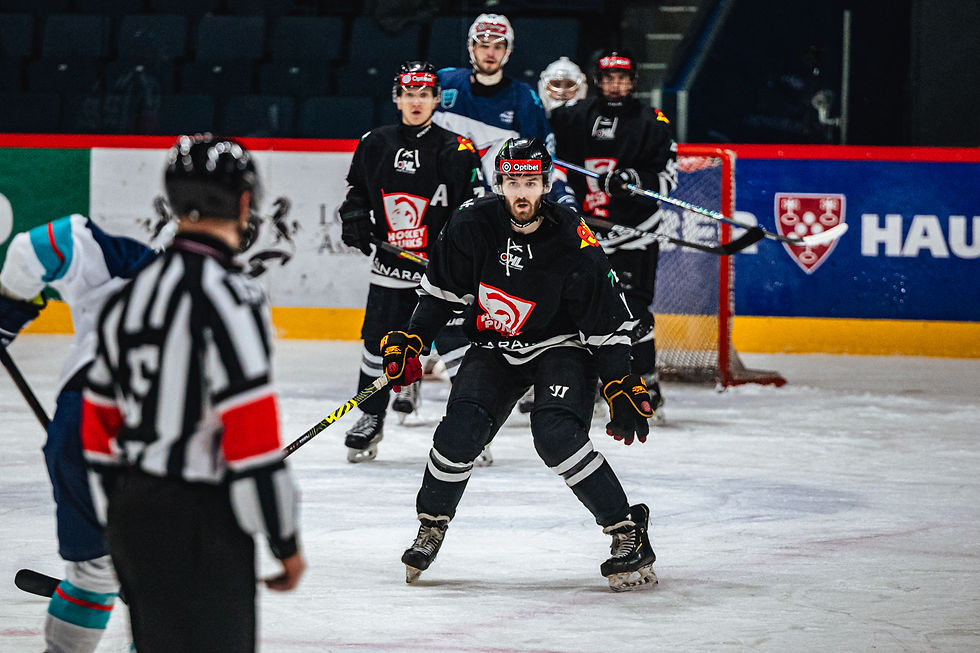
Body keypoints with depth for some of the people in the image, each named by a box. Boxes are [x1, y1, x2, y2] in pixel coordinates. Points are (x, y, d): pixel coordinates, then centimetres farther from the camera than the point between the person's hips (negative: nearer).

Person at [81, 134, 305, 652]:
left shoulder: (129, 296, 11)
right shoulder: (228, 297, -15)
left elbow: (99, 430, 16)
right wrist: (286, 542, -11)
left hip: (131, 519, 9)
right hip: (200, 527, -9)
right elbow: (251, 436, -20)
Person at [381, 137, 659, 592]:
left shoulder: (574, 244, -21)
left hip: (561, 347, -3)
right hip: (494, 347, 3)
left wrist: (621, 385, -17)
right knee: (460, 432, -16)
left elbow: (608, 323, -13)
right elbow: (441, 288, 2)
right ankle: (431, 527, 8)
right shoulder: (473, 226, -14)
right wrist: (412, 341, -4)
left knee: (556, 435, -26)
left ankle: (628, 532, -16)